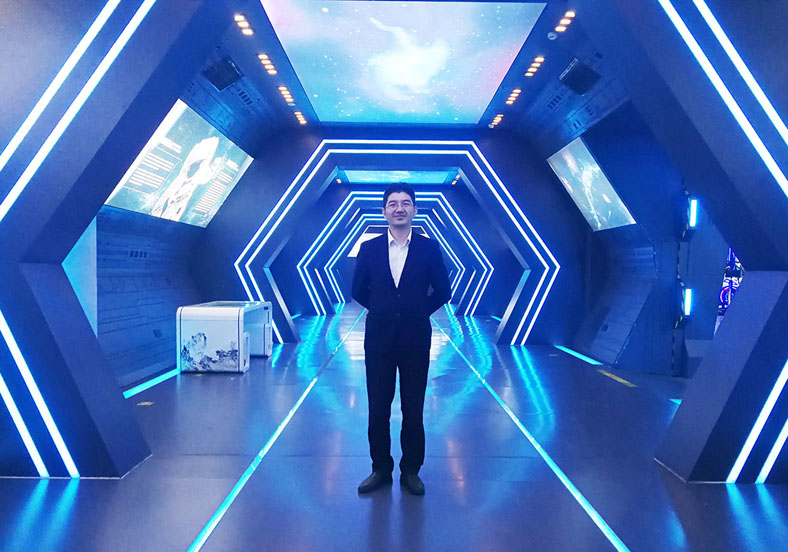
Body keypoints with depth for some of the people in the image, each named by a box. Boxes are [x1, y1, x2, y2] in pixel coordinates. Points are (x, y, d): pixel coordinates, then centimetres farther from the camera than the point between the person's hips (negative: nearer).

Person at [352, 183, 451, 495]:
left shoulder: (429, 248, 0)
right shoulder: (369, 249, 2)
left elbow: (443, 291, 5)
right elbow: (359, 291, 11)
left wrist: (418, 313, 6)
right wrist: (383, 310, 10)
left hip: (415, 339, -1)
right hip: (379, 339, 1)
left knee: (414, 410, 8)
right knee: (378, 409, 8)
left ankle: (411, 471, 24)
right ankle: (381, 469, 25)